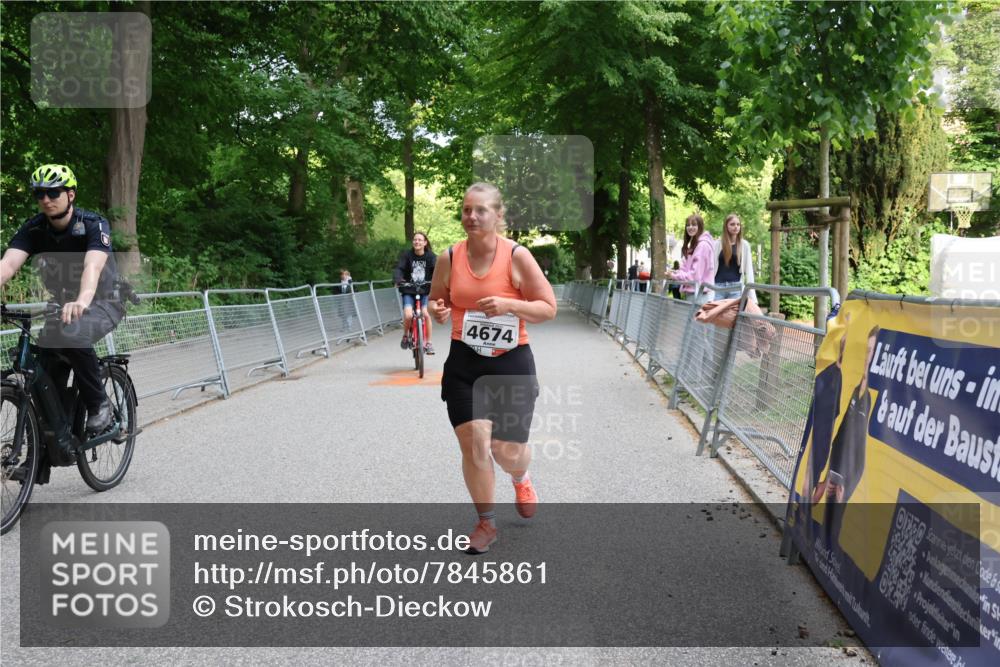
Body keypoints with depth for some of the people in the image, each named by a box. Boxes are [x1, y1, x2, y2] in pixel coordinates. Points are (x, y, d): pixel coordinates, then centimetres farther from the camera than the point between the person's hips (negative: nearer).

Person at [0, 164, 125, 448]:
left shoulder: (93, 224, -22)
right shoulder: (33, 229, -10)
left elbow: (93, 265, -40)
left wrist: (82, 301, -61)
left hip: (102, 302, -5)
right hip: (63, 304, 5)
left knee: (73, 332, -36)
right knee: (48, 376, -8)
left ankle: (99, 404, -17)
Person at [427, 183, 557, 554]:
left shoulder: (517, 256, -9)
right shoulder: (450, 259, -1)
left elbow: (548, 308, -6)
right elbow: (435, 300, 15)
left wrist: (509, 305, -22)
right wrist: (436, 311, -10)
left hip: (511, 363, -2)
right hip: (464, 362, 2)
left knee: (509, 453, 3)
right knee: (473, 443, -6)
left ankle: (521, 479, 43)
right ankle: (487, 523, 16)